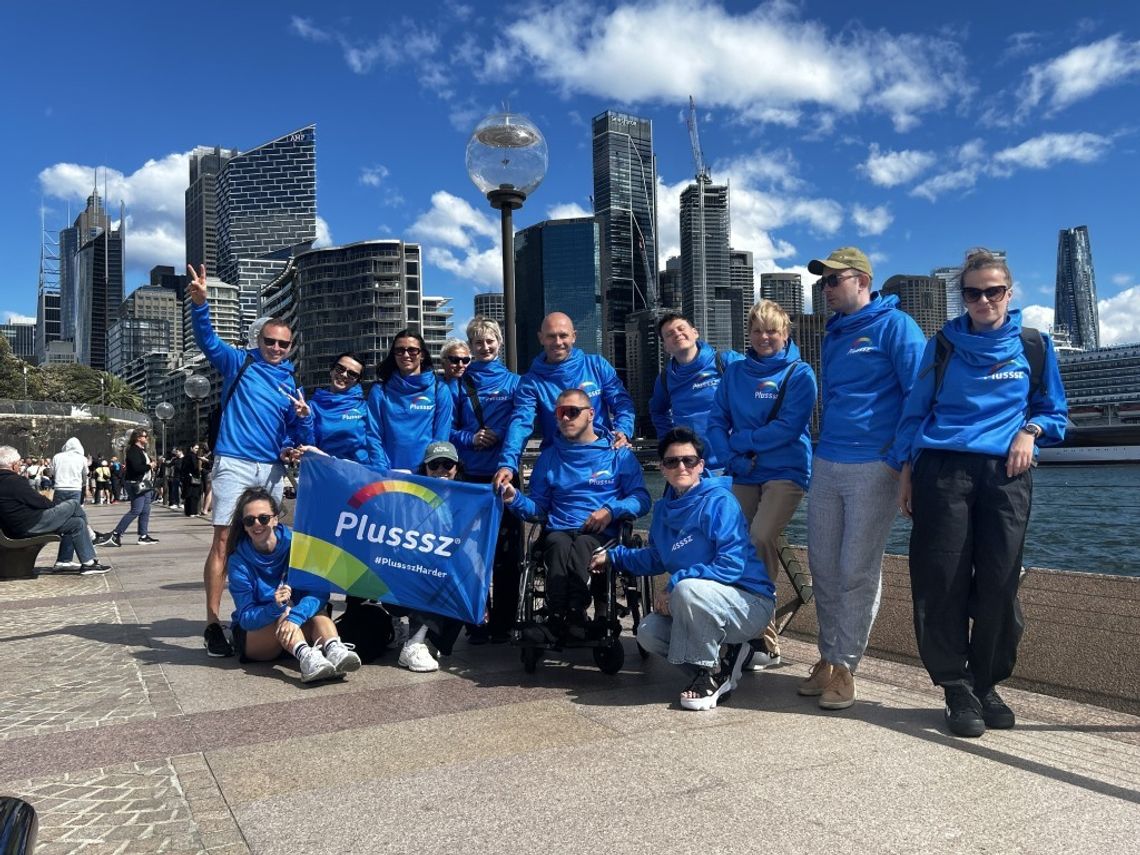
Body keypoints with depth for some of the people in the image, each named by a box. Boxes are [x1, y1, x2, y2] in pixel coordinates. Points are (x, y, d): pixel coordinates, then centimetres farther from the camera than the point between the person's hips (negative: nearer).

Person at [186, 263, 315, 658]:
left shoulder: (291, 382, 15)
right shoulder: (239, 362, 7)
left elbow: (303, 439, 14)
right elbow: (207, 339, -9)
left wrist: (304, 416, -7)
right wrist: (200, 303, -26)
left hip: (272, 470, 4)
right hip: (234, 463, -4)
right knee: (224, 540, -10)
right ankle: (212, 623, -10)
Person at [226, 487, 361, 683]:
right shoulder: (238, 562, -13)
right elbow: (246, 618, -19)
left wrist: (295, 617, -41)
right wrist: (275, 607, -40)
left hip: (301, 626, 1)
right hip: (253, 634, -1)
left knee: (318, 614, -29)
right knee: (283, 615, -31)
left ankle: (334, 651, -56)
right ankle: (305, 657, -58)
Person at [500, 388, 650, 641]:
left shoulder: (619, 453, 13)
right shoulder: (549, 456, 21)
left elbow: (641, 498, 6)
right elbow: (539, 508, 20)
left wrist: (611, 510, -11)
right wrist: (515, 499, 0)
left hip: (603, 533, -2)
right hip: (559, 531, 2)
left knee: (582, 544, -37)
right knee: (560, 544, -35)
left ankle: (557, 621, -40)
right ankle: (573, 620, -39)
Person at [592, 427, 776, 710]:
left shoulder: (719, 501, -17)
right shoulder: (664, 509, 7)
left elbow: (731, 565, -26)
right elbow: (655, 558, 23)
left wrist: (674, 585, -25)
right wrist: (613, 556, 15)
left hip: (750, 602, -8)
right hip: (696, 604, 8)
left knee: (687, 588, -34)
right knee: (649, 632, -11)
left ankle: (710, 675, -11)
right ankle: (726, 656, 9)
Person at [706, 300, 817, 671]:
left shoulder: (799, 373, 0)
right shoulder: (735, 372, 13)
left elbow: (789, 427, -10)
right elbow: (716, 421, 8)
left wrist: (740, 441, -7)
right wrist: (732, 458, -9)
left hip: (785, 472, -5)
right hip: (744, 474, 5)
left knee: (760, 539, -22)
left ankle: (765, 641, -14)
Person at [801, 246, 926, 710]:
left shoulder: (894, 325, -4)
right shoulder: (833, 335, 18)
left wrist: (900, 459, -13)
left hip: (873, 467, -7)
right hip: (826, 465, 7)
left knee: (857, 571, -2)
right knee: (823, 567, 8)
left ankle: (845, 667, 9)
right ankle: (829, 659, 20)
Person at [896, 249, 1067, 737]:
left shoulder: (1034, 345, 12)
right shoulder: (943, 344, 11)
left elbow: (1054, 412, 19)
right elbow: (915, 410, 13)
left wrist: (1030, 430, -3)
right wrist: (907, 469, 4)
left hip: (1005, 474, 1)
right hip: (942, 470, 0)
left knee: (998, 583, -1)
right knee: (942, 582, -4)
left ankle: (987, 684, 16)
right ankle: (957, 689, 7)